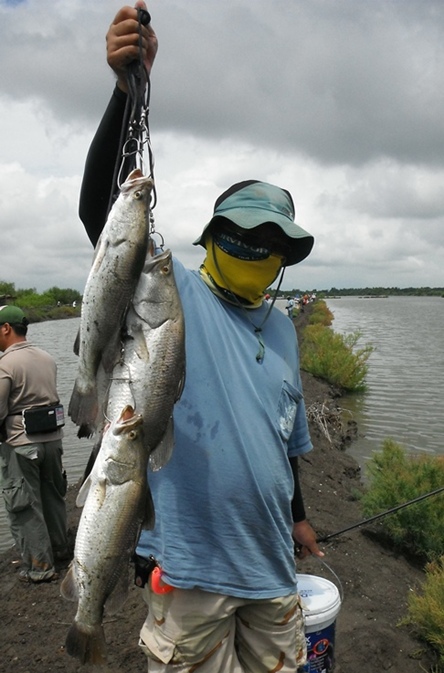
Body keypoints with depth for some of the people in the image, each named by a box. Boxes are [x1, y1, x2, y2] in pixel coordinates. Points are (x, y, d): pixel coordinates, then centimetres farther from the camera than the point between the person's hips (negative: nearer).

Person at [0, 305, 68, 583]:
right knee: (53, 495, 20)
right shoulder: (47, 358, 5)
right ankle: (59, 547, 36)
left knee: (24, 506, 6)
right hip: (53, 437, 7)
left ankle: (40, 566, 12)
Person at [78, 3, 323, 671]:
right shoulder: (175, 293, -9)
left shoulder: (282, 328, 7)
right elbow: (100, 209, -25)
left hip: (269, 561, 6)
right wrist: (129, 85, -33)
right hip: (190, 562, -5)